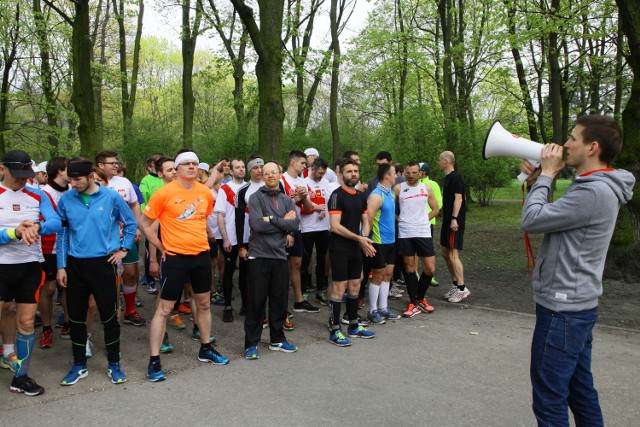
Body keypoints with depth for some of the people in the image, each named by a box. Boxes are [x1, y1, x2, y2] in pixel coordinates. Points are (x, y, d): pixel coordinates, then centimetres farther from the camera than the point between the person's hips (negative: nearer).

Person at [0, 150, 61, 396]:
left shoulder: (38, 196, 3)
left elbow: (56, 223, -11)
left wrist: (37, 227, -30)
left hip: (30, 266, 2)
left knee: (27, 321, 7)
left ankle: (20, 377, 20)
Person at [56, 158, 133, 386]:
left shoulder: (112, 197, -7)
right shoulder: (66, 199, -1)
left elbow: (131, 223, 6)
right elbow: (62, 233, 5)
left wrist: (124, 249, 1)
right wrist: (61, 266, 3)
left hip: (103, 263, -2)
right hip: (75, 265, 2)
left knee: (109, 316, 5)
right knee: (76, 317, 10)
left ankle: (114, 364, 20)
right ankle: (79, 365, 27)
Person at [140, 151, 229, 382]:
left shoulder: (205, 192, 3)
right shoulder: (164, 193, -12)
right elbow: (144, 223, -6)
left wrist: (200, 238, 13)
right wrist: (161, 247, -7)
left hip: (201, 255, 6)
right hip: (175, 257, -5)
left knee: (204, 303, 16)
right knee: (164, 308, -2)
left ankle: (205, 349, 33)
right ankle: (154, 361, 7)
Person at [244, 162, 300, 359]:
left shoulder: (287, 200, 11)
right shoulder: (256, 197, -3)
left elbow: (295, 224, -5)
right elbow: (257, 224, -17)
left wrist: (272, 219, -13)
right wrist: (283, 222, -8)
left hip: (280, 256, 5)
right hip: (259, 256, -4)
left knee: (280, 300, 12)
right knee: (257, 301, 1)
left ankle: (277, 339, 27)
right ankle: (251, 343, 11)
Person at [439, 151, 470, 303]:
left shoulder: (455, 177, -13)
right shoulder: (448, 177, 16)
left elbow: (458, 198, -20)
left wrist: (454, 219, -26)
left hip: (454, 222, -10)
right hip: (447, 221, 10)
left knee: (453, 255, -10)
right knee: (445, 253, 13)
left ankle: (462, 289, -4)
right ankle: (455, 285, 22)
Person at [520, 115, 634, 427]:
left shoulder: (593, 192, -21)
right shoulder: (598, 187, 11)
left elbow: (531, 221, -20)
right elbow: (550, 219, 14)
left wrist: (546, 174, -8)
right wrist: (537, 180, 4)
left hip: (562, 310, -10)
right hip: (577, 305, 10)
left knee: (549, 401, 0)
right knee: (580, 392, 20)